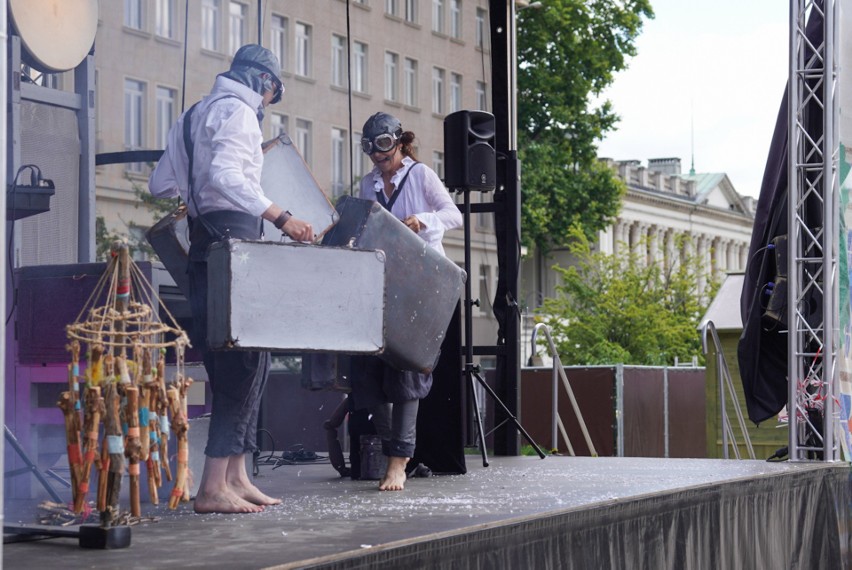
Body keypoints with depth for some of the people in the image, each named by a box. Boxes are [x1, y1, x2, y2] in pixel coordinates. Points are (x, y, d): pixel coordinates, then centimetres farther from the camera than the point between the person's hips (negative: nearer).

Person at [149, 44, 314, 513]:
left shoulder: (193, 115, 23)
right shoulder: (238, 110, -5)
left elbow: (160, 184, 20)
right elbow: (225, 174, -22)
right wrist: (280, 217, -26)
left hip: (203, 242, 10)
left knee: (243, 361, 14)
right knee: (245, 363, -10)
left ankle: (235, 475, 13)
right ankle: (213, 487, -15)